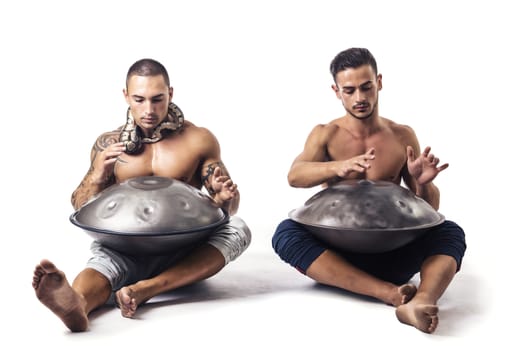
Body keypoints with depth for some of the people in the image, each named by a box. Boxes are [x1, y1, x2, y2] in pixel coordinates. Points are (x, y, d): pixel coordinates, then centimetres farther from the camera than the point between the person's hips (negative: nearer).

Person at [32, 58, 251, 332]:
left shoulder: (198, 140, 5)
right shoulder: (109, 145, 9)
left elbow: (227, 209, 7)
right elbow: (80, 210, 12)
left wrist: (225, 198, -18)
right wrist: (98, 176, -9)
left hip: (182, 250, 0)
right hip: (123, 246, 0)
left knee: (237, 229, -26)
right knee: (104, 260, -32)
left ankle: (145, 290, -41)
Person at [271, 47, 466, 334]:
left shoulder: (403, 136, 8)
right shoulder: (325, 134, 5)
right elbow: (294, 176, -16)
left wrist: (423, 184, -16)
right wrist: (338, 167, -37)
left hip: (390, 253, 1)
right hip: (336, 251, -1)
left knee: (450, 231, -23)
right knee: (286, 232, -29)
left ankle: (420, 302, -54)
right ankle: (389, 293, -41)